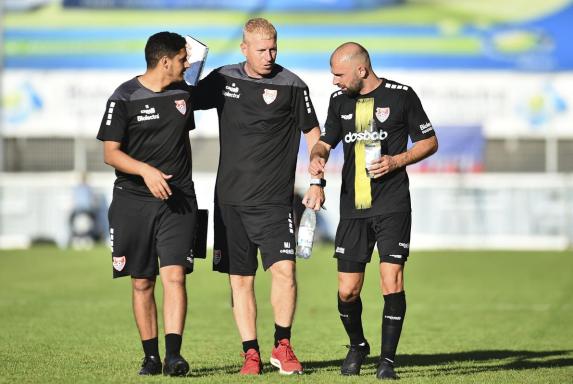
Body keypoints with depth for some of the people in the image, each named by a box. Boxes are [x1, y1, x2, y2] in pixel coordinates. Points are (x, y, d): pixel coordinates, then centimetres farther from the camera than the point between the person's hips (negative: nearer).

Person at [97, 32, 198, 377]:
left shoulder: (183, 93, 10)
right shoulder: (124, 98, -5)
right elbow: (111, 152, -8)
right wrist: (146, 170, -23)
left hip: (177, 198, 2)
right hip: (133, 201, -2)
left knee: (174, 275, -13)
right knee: (142, 283, 3)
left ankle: (174, 355, -18)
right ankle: (151, 356, 13)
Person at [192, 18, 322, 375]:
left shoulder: (292, 86, -2)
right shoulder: (223, 79, 6)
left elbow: (313, 134, 6)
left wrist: (317, 181, -2)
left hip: (274, 199, -3)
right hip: (230, 198, 3)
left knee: (284, 268, -15)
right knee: (240, 278, 3)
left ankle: (283, 346, 1)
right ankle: (251, 354, 11)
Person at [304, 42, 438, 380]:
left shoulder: (401, 95, -2)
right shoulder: (340, 100, 11)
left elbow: (430, 142, 3)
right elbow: (326, 141, 22)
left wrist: (396, 161, -12)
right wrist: (318, 157, -2)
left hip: (392, 205, -4)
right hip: (353, 208, 4)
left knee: (392, 281, -13)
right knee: (347, 290, 2)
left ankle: (388, 359, -4)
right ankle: (357, 346, 29)